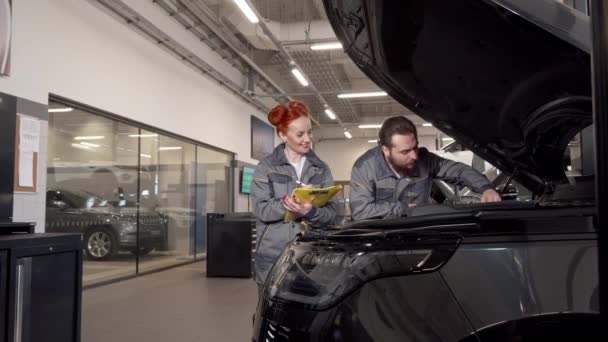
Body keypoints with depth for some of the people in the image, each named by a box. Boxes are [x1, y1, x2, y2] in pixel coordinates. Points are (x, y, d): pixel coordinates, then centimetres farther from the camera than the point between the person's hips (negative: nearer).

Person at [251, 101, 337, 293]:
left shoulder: (321, 169, 10)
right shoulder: (266, 168, 3)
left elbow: (331, 213, 2)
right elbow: (262, 210, -7)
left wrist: (310, 212, -19)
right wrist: (293, 201, -20)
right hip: (272, 257, -2)